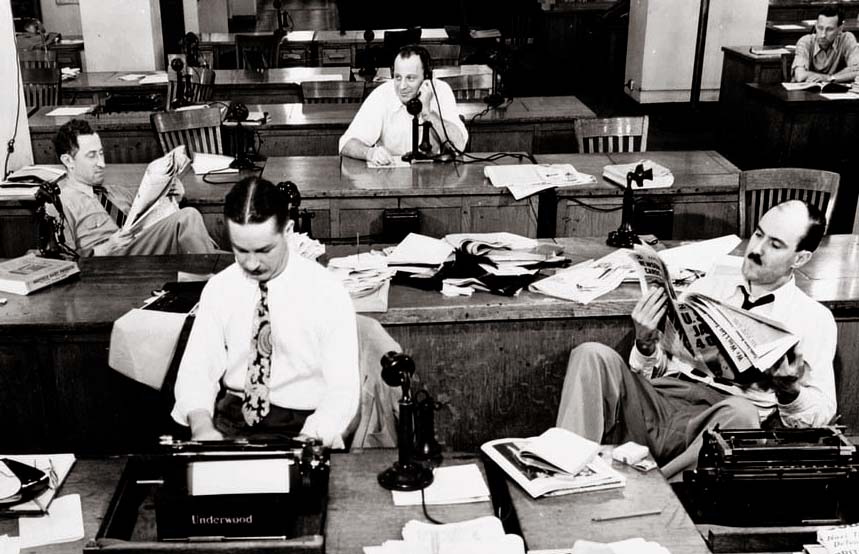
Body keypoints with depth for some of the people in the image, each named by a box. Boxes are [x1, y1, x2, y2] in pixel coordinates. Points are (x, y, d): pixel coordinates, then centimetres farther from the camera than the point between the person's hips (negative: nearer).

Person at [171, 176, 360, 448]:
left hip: (302, 423, -3)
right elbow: (196, 370, 0)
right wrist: (201, 426, -20)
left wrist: (308, 442, -28)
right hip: (231, 417, 3)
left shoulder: (327, 292, -10)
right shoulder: (218, 289, 1)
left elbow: (343, 390, -11)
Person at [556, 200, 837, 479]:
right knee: (593, 355, -23)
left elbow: (822, 412, 6)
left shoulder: (814, 318, 12)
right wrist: (645, 345, -4)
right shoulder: (708, 287, 20)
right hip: (662, 399, 3)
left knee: (740, 414, -40)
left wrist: (790, 392, -15)